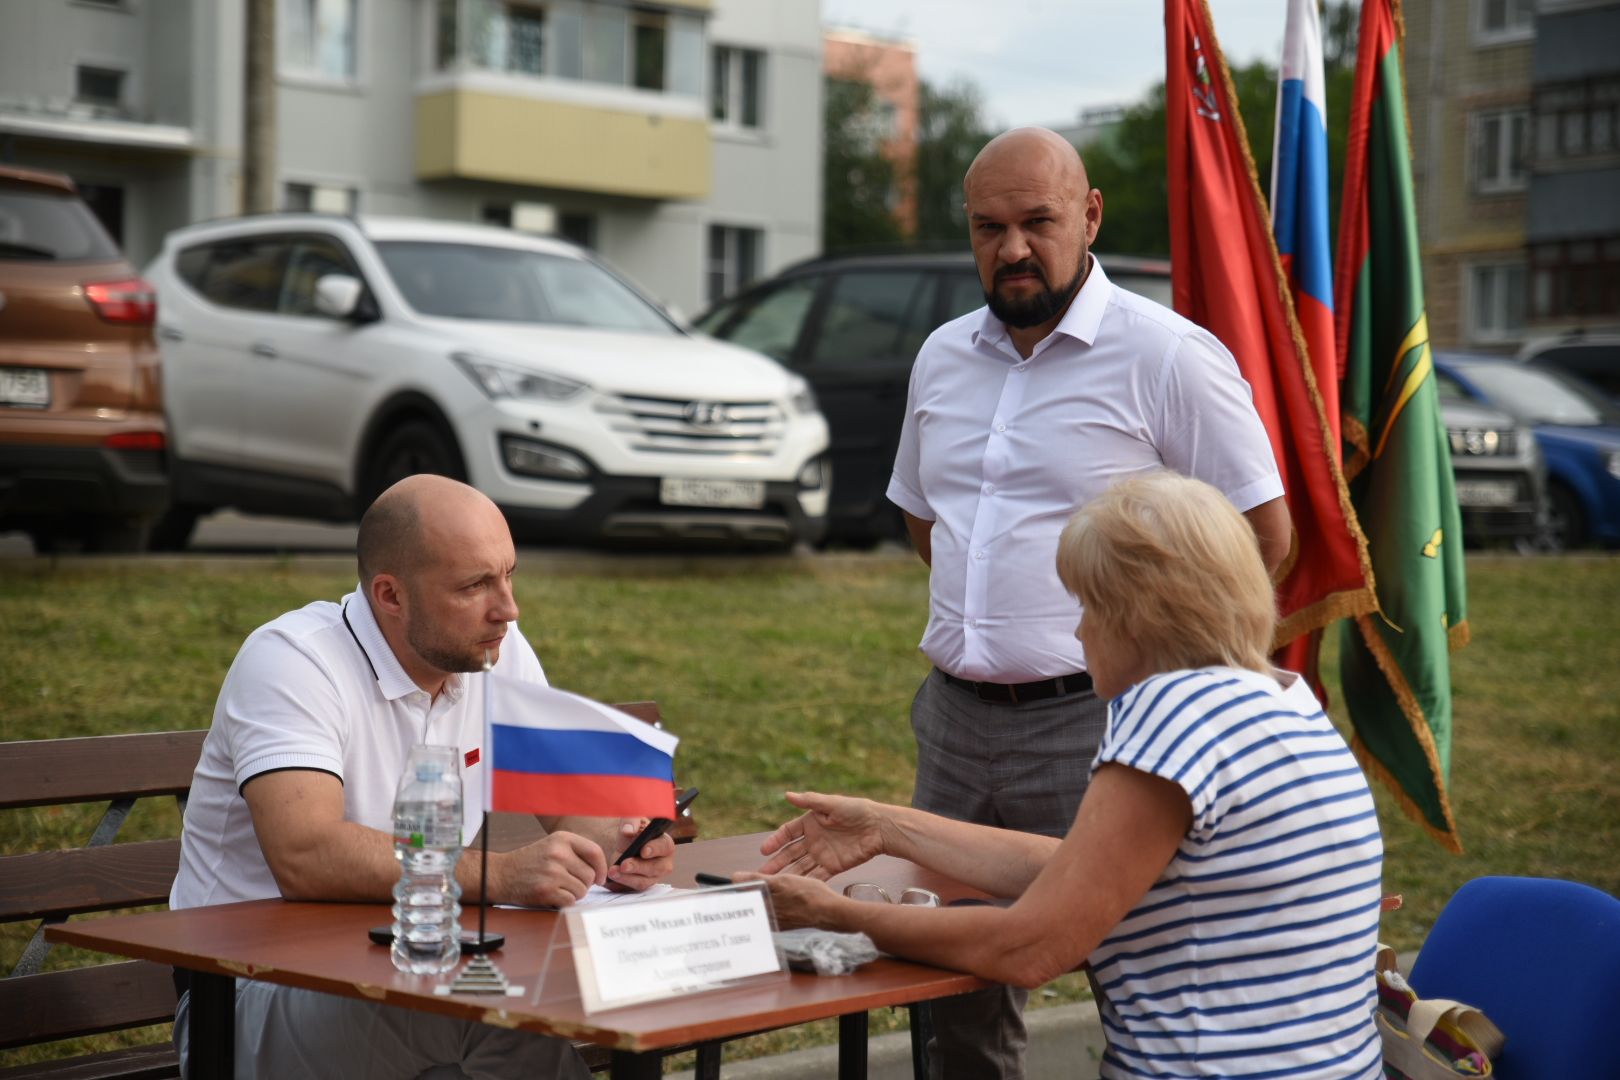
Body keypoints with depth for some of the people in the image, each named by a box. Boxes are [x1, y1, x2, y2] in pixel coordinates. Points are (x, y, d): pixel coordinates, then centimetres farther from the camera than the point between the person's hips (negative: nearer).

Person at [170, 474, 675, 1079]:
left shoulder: (498, 651, 3)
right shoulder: (291, 661, -18)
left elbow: (570, 804, 7)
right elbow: (305, 857, -33)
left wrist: (614, 842, -17)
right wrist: (502, 875, -39)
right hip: (257, 991, -6)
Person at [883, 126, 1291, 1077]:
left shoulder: (1167, 356, -8)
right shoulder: (944, 358, 12)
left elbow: (1264, 532, -6)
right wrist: (983, 613, 12)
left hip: (1094, 722, -6)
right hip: (955, 716, 6)